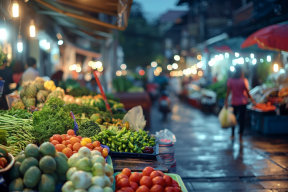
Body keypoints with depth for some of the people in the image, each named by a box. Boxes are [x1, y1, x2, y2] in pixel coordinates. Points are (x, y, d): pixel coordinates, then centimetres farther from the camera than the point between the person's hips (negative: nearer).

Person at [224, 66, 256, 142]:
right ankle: (240, 136, 4)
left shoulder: (230, 80, -7)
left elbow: (228, 91, -8)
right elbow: (247, 92, -7)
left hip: (234, 102, 2)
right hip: (243, 102, -2)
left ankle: (232, 134, 24)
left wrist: (226, 101, -3)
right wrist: (252, 100, 3)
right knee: (242, 118, 4)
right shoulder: (244, 80, -10)